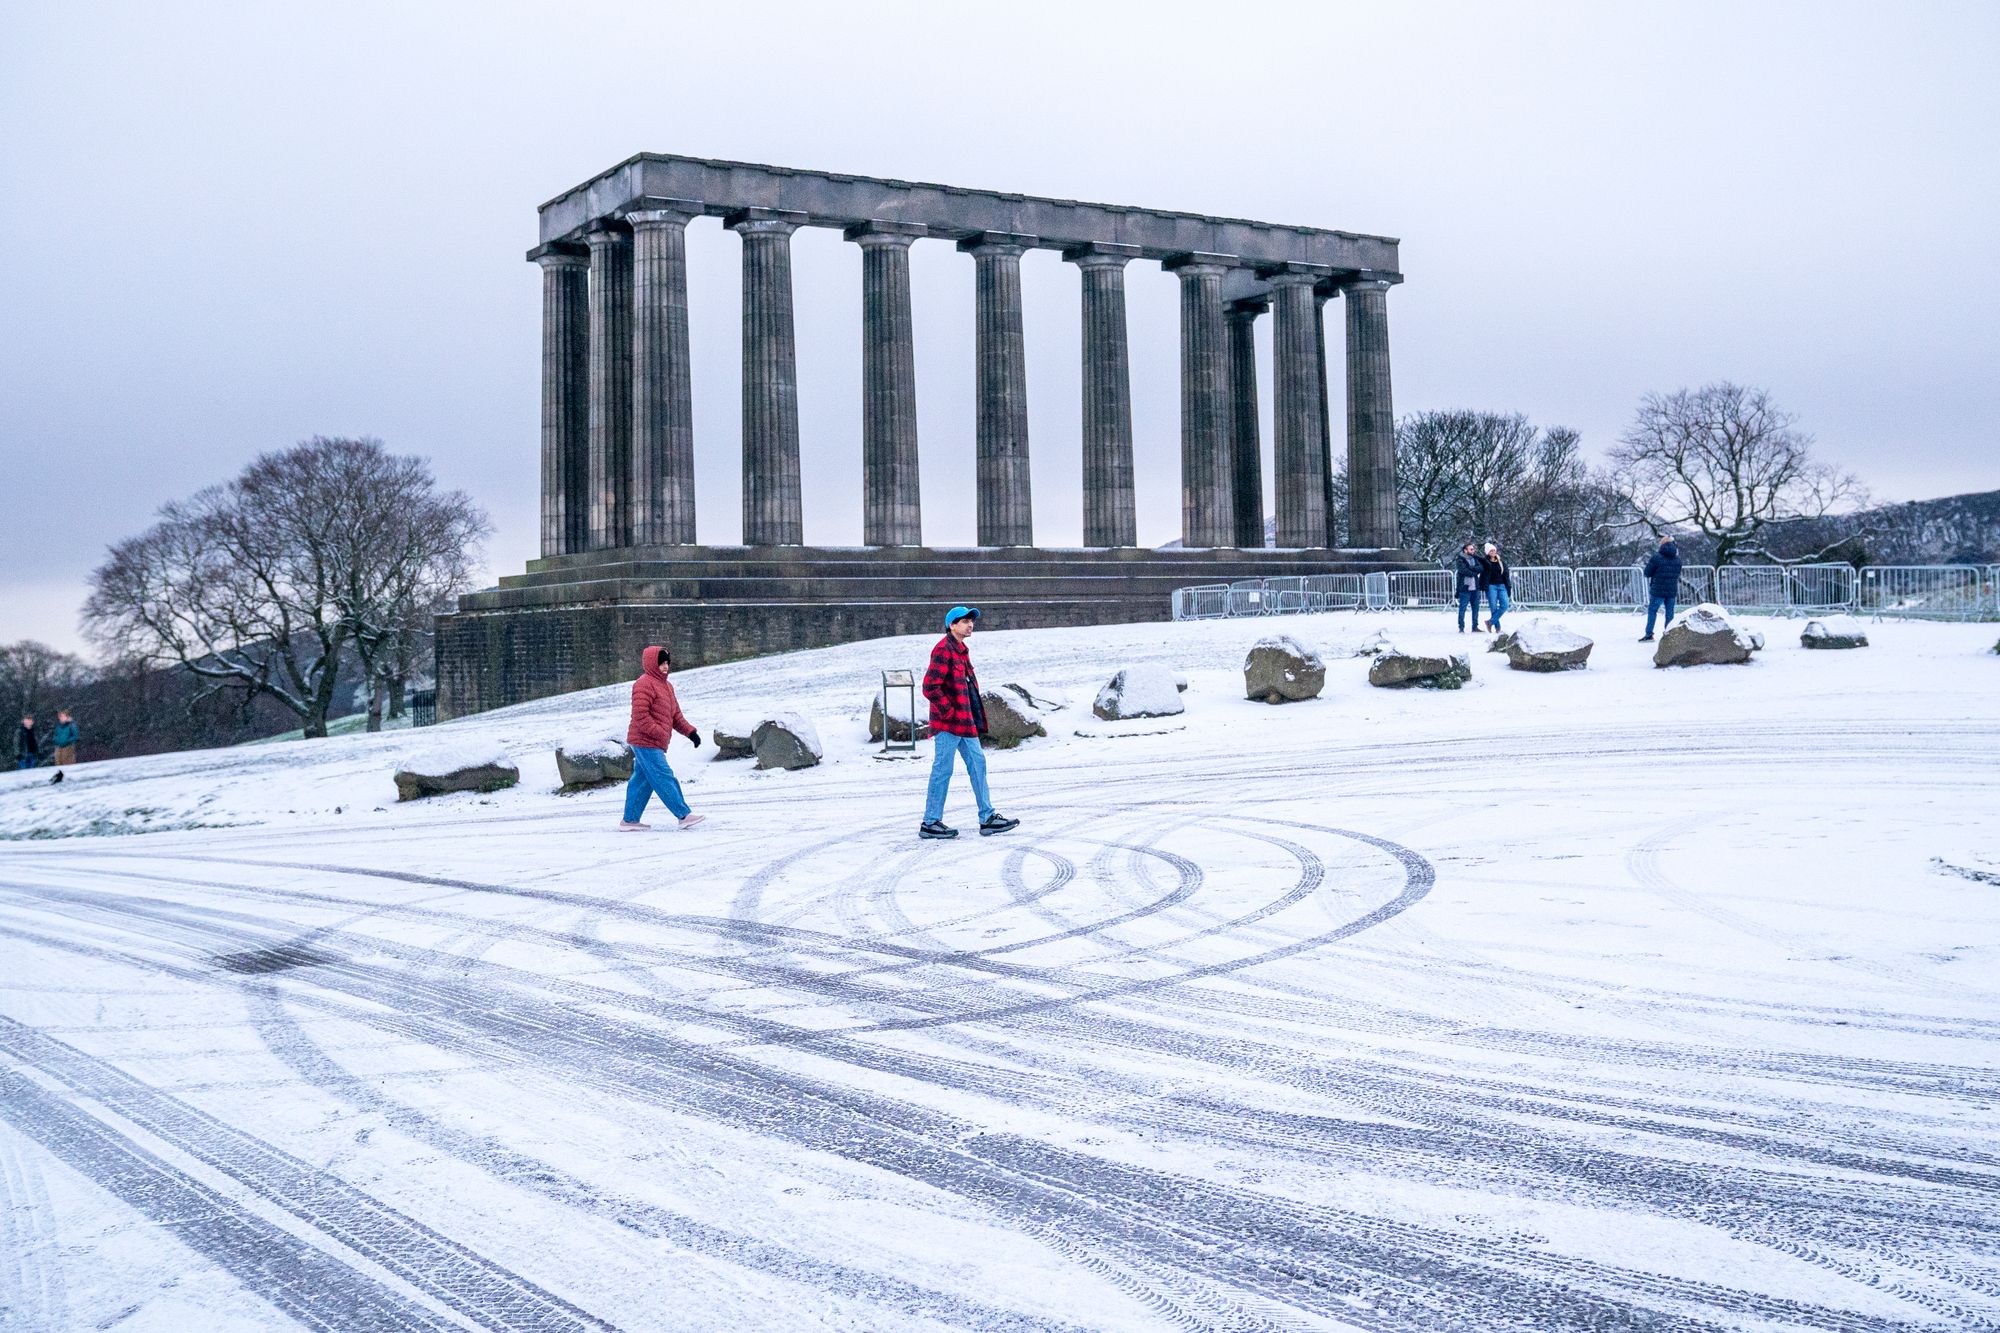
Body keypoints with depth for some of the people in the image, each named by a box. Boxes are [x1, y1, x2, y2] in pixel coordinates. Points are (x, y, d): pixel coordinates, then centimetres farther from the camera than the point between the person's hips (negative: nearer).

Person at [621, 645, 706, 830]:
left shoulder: (666, 685, 19)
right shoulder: (644, 684, -13)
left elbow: (676, 715, 22)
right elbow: (640, 716, -20)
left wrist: (690, 731, 8)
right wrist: (661, 734, -22)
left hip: (653, 744, 10)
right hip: (646, 742, -10)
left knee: (642, 781, 11)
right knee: (665, 779, -9)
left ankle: (630, 819, 16)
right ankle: (684, 815, -10)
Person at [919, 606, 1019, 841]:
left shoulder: (961, 650, 16)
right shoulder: (943, 650, -15)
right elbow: (930, 687, -22)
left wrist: (975, 716, 18)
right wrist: (948, 712, -17)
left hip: (964, 722, 10)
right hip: (948, 724, -10)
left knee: (977, 763, 11)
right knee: (943, 769, -4)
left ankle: (988, 818, 16)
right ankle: (930, 823, 4)